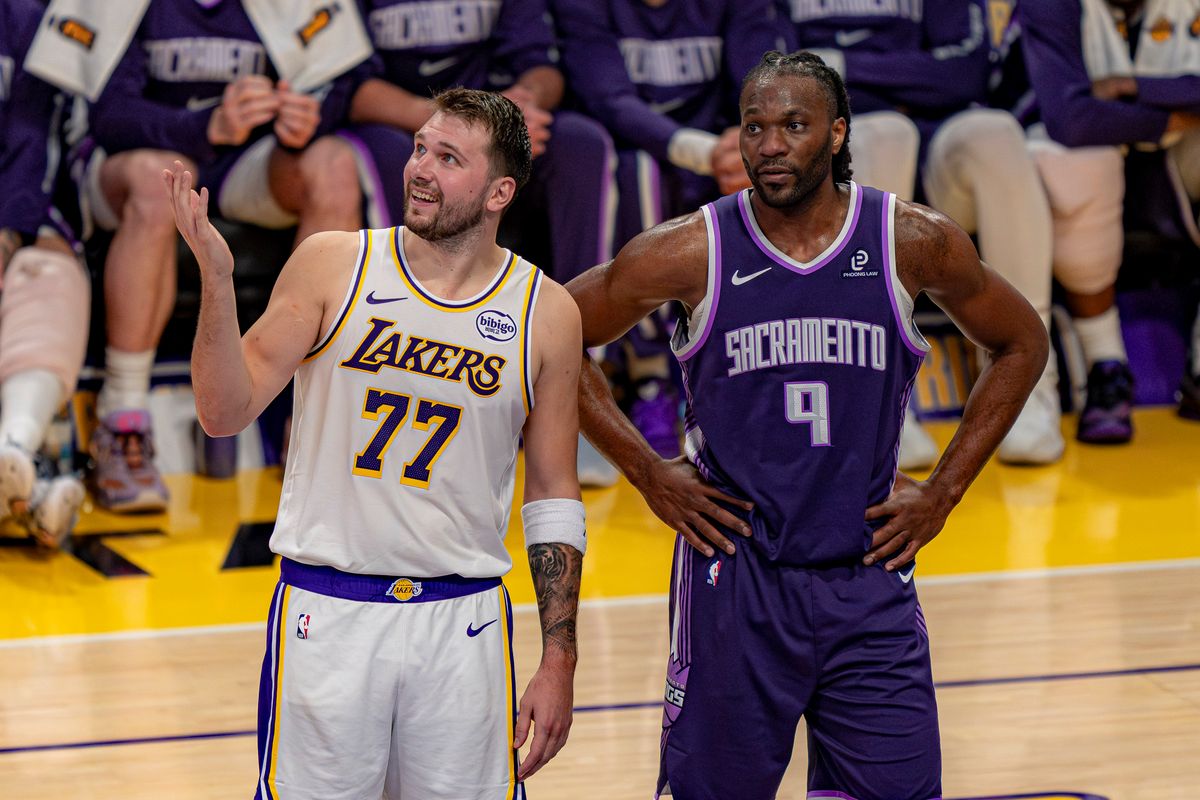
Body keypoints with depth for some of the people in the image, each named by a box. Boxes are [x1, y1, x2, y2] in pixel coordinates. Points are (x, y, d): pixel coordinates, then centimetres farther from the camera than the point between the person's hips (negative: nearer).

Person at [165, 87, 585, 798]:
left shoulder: (545, 313, 2)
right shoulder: (332, 265, -1)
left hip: (462, 625, 1)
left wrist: (559, 661, 3)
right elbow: (226, 413, -5)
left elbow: (554, 499, 7)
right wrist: (217, 279, -20)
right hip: (325, 613, -1)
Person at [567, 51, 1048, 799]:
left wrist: (944, 490, 6)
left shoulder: (913, 242, -3)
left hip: (869, 579, 2)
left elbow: (1021, 344, 12)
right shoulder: (693, 252, -7)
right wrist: (649, 473, 0)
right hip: (735, 579, -1)